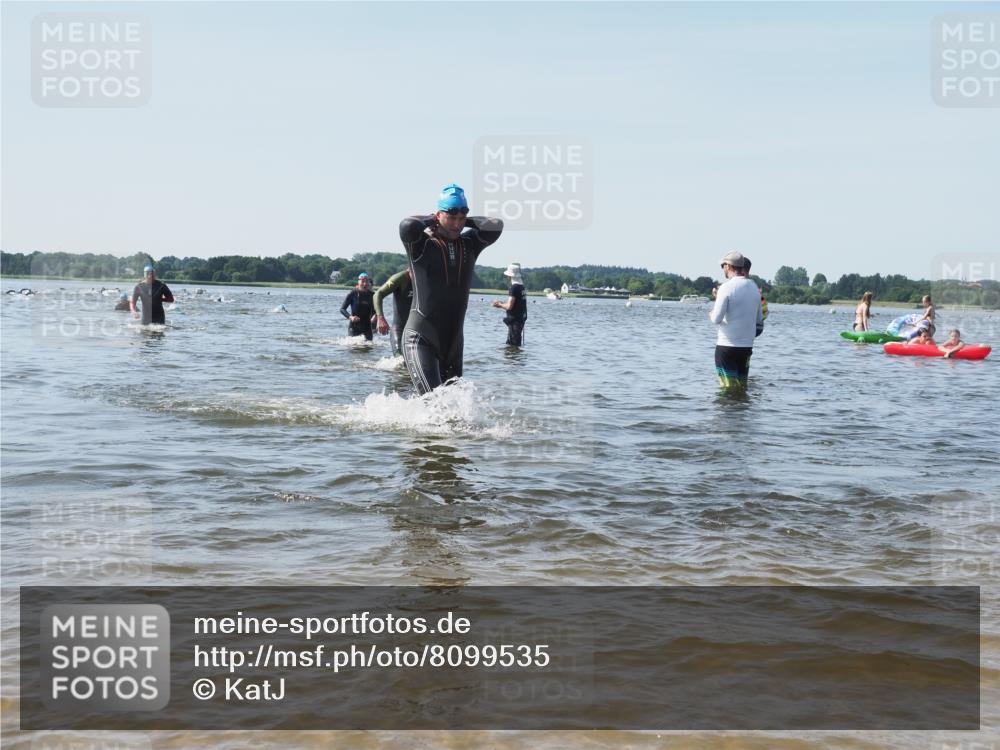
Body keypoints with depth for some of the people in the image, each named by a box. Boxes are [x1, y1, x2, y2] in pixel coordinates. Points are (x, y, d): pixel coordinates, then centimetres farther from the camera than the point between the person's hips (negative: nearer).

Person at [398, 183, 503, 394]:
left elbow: (496, 226, -3)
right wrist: (431, 221, -7)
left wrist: (467, 221, 4)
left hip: (453, 340, 6)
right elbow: (407, 226, -27)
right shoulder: (422, 244, -6)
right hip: (421, 339, -6)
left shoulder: (469, 244, 8)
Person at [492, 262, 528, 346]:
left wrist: (500, 304, -2)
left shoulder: (514, 288, -17)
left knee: (512, 345, -5)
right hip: (521, 318, 10)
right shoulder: (521, 286, 12)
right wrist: (502, 305, 15)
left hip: (514, 320, -10)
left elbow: (509, 306, -21)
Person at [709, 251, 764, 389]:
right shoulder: (754, 287, 7)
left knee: (728, 388, -1)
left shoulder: (727, 287, -13)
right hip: (747, 346, 6)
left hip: (727, 346, -6)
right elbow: (759, 319, 14)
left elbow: (717, 319, -17)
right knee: (742, 387, 12)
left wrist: (711, 315, 4)